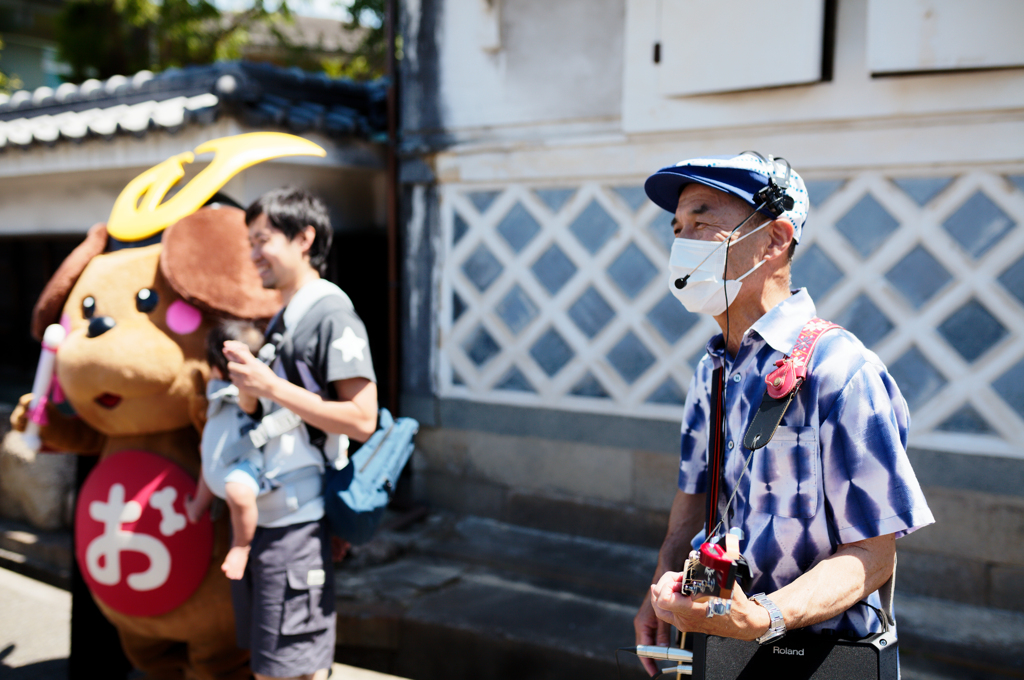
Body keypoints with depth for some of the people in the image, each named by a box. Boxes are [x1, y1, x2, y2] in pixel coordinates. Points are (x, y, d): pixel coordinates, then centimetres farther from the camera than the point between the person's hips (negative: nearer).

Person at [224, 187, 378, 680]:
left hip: (296, 524, -9)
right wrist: (247, 389, -2)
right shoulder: (281, 319, 15)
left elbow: (362, 419, -20)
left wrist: (271, 386, -18)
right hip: (257, 515, 9)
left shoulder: (330, 313, -13)